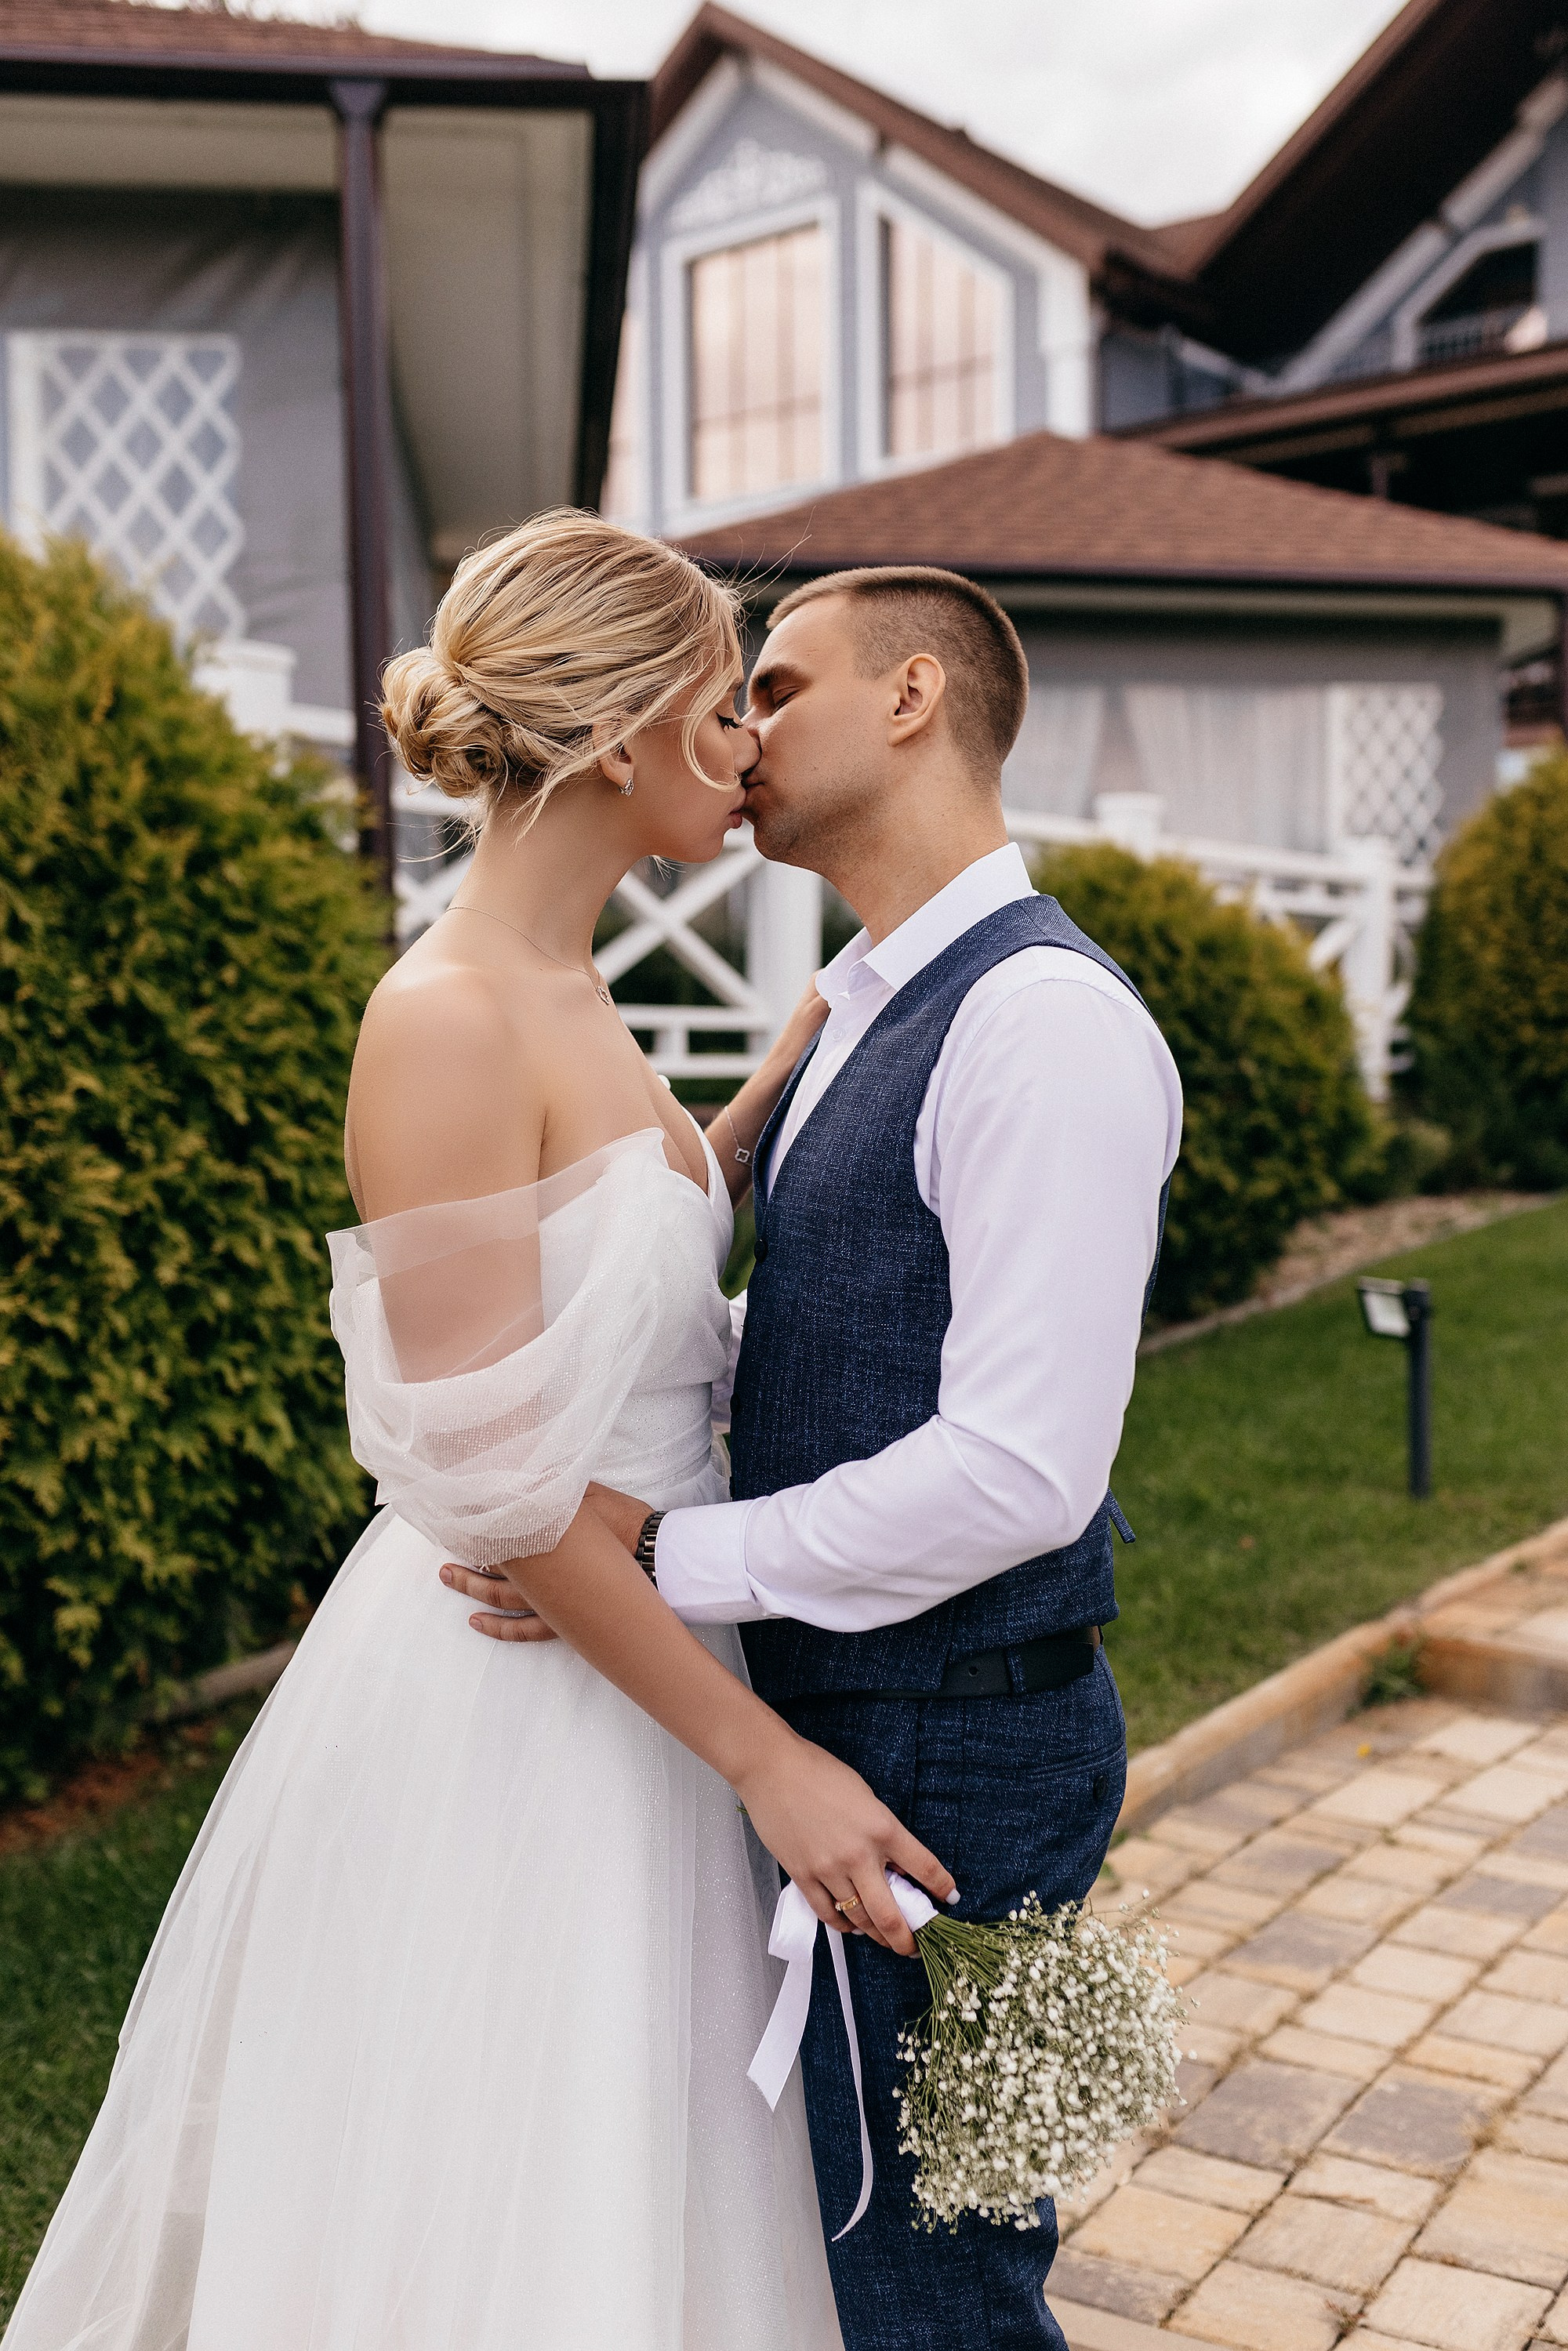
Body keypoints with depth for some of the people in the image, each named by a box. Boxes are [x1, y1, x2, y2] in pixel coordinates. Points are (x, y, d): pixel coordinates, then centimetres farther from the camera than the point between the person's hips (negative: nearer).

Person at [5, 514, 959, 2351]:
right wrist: (762, 1756, -18)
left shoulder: (561, 995, 5)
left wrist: (820, 1029, 12)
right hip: (504, 1704, -9)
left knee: (625, 2174, 23)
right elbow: (496, 1490, -23)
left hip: (627, 1640, 9)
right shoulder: (447, 1023, -22)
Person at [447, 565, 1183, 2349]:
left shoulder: (1046, 1016, -22)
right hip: (824, 1726, 9)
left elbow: (1023, 1468, -27)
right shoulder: (864, 1008, 10)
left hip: (946, 1758, -9)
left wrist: (669, 1558, -21)